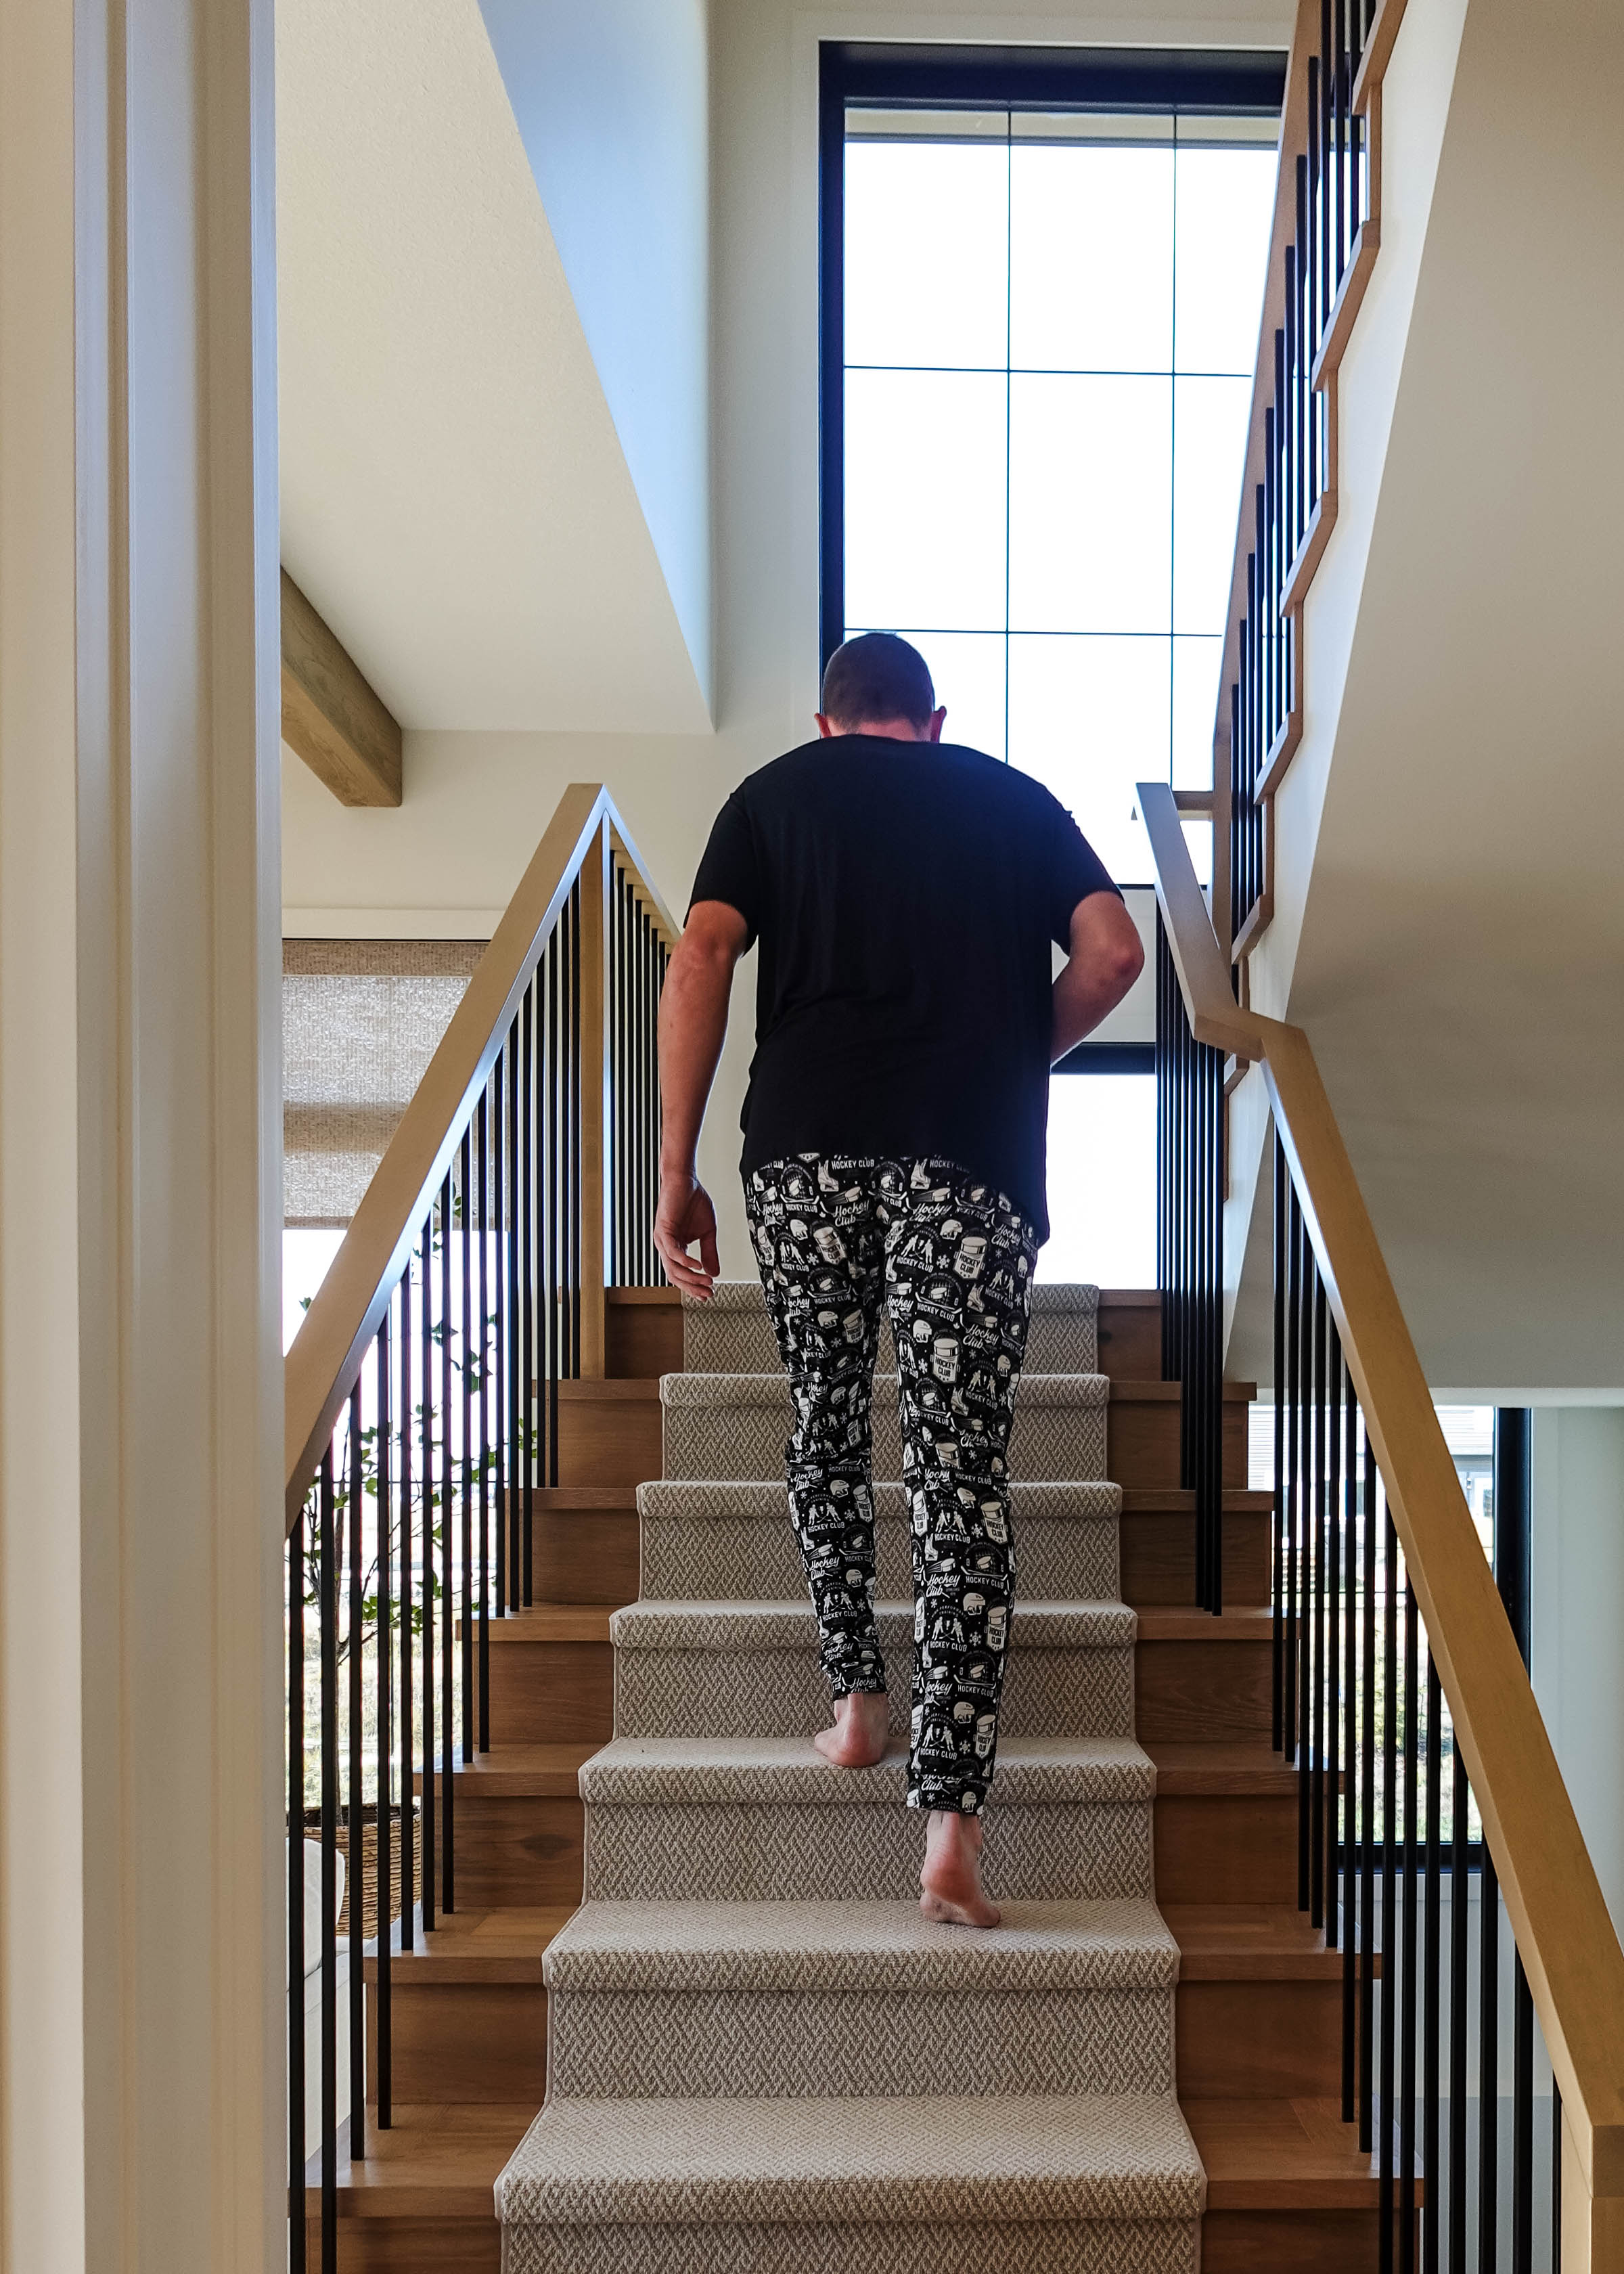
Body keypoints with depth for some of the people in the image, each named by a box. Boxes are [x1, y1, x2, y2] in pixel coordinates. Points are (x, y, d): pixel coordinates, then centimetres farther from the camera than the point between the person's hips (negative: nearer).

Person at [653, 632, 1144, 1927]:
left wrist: (677, 1173, 2)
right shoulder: (1017, 800, 21)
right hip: (975, 1157, 0)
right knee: (965, 1473, -2)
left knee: (827, 1424, 22)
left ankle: (857, 1700, 24)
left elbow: (701, 963, 3)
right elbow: (1113, 954, 8)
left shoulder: (777, 793, 18)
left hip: (807, 1146, 1)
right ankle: (952, 1816, -7)